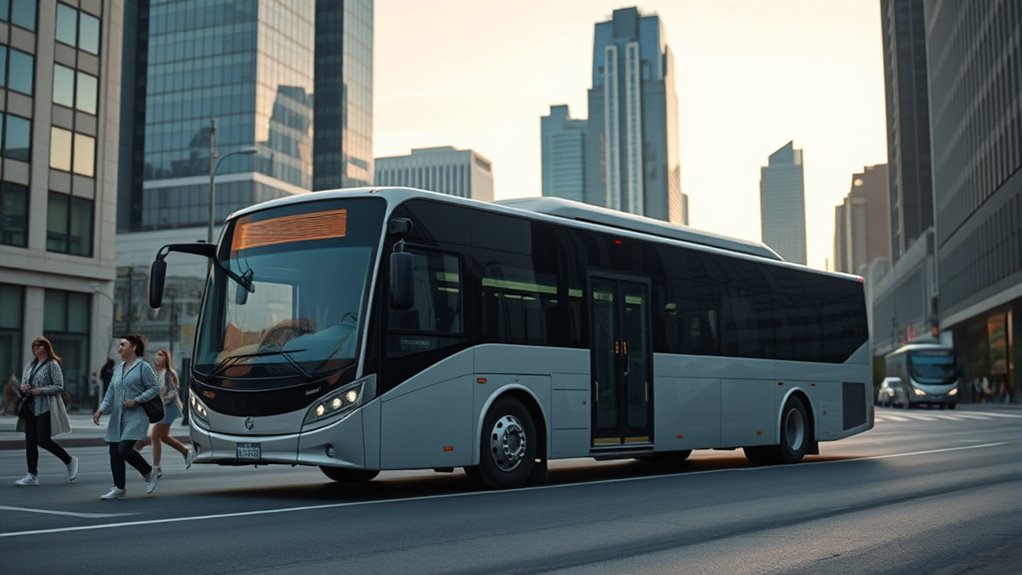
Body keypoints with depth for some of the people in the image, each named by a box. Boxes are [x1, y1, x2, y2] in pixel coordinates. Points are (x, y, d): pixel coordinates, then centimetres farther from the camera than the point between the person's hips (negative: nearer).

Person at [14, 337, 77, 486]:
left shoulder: (52, 365, -6)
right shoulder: (30, 366, 15)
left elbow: (59, 387, -11)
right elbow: (23, 385, 21)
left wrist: (40, 390, -20)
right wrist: (22, 388, -2)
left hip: (45, 408, -7)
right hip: (30, 408, 7)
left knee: (43, 440, -10)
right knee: (30, 441, 3)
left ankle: (70, 460, 11)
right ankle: (32, 475, 7)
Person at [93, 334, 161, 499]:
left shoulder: (143, 367, -4)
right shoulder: (118, 368, 15)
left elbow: (155, 388, -7)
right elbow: (111, 392, 16)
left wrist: (136, 400, -15)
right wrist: (101, 410, 3)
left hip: (136, 416, -7)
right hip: (117, 418, 7)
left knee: (124, 449, -17)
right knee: (114, 452, 3)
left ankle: (149, 473, 6)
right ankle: (119, 489, 12)